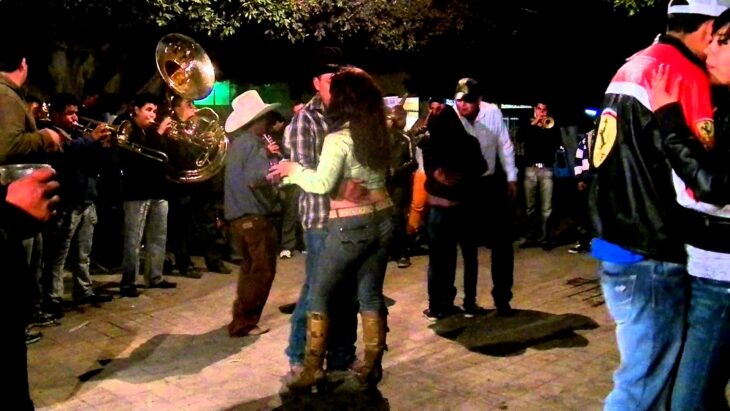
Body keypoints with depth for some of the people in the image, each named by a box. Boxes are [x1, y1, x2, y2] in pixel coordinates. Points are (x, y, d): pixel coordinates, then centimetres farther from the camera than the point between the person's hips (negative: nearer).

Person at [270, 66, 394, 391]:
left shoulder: (338, 138, -14)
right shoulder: (379, 133, 6)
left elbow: (322, 184, -19)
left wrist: (293, 169, -2)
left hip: (351, 225, -6)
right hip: (382, 218, 6)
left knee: (321, 295, 7)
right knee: (371, 295, 13)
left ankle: (313, 369, 11)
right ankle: (371, 367, 18)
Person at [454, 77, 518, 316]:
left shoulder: (493, 113, -7)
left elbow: (504, 145, 2)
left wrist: (511, 177, 4)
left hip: (491, 184, 2)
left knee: (502, 241, 5)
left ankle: (501, 296, 20)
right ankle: (469, 298, 24)